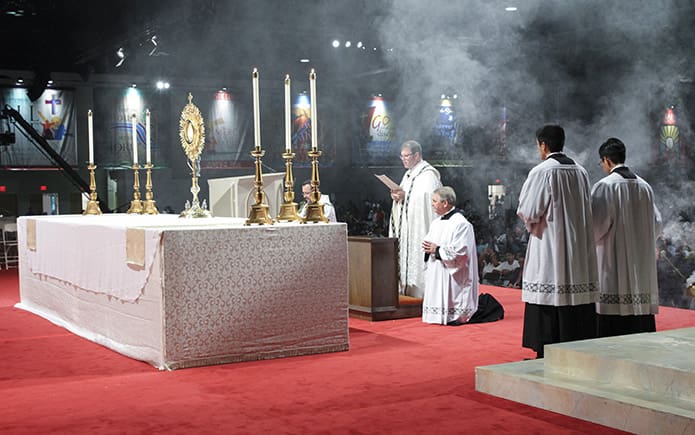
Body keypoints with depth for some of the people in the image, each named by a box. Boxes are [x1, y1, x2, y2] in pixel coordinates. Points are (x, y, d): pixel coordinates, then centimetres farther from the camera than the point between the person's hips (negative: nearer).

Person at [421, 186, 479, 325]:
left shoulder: (461, 223, -13)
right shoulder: (436, 222, 14)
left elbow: (460, 251, -21)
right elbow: (429, 241, 22)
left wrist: (437, 250, -16)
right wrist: (427, 247, -2)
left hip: (451, 275, -8)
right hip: (435, 273, 9)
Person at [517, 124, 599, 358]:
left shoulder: (541, 172, -11)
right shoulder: (580, 172, 9)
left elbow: (528, 211, -12)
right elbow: (588, 210, 17)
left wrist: (532, 220, 8)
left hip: (550, 246, -6)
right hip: (579, 247, 7)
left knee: (548, 305, -3)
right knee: (576, 293, 9)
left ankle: (545, 354, -1)